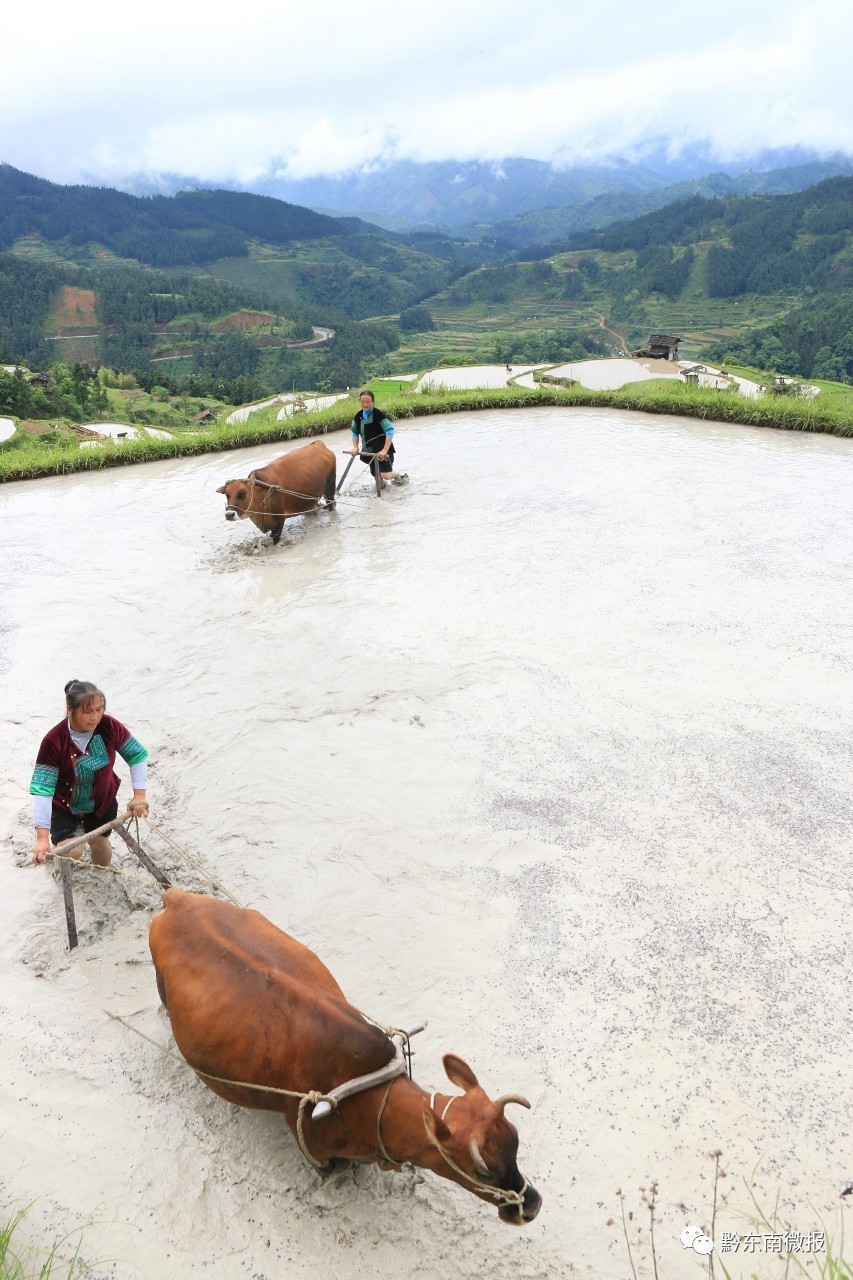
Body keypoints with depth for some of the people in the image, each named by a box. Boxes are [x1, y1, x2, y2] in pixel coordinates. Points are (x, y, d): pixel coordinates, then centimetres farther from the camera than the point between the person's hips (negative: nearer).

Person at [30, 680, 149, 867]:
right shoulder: (53, 741, -32)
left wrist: (139, 796, -19)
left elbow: (137, 756, -11)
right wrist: (42, 838, -37)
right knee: (70, 851, -12)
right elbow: (43, 790, -32)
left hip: (103, 801, 3)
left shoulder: (110, 726, -25)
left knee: (99, 841, 15)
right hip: (64, 805, -2)